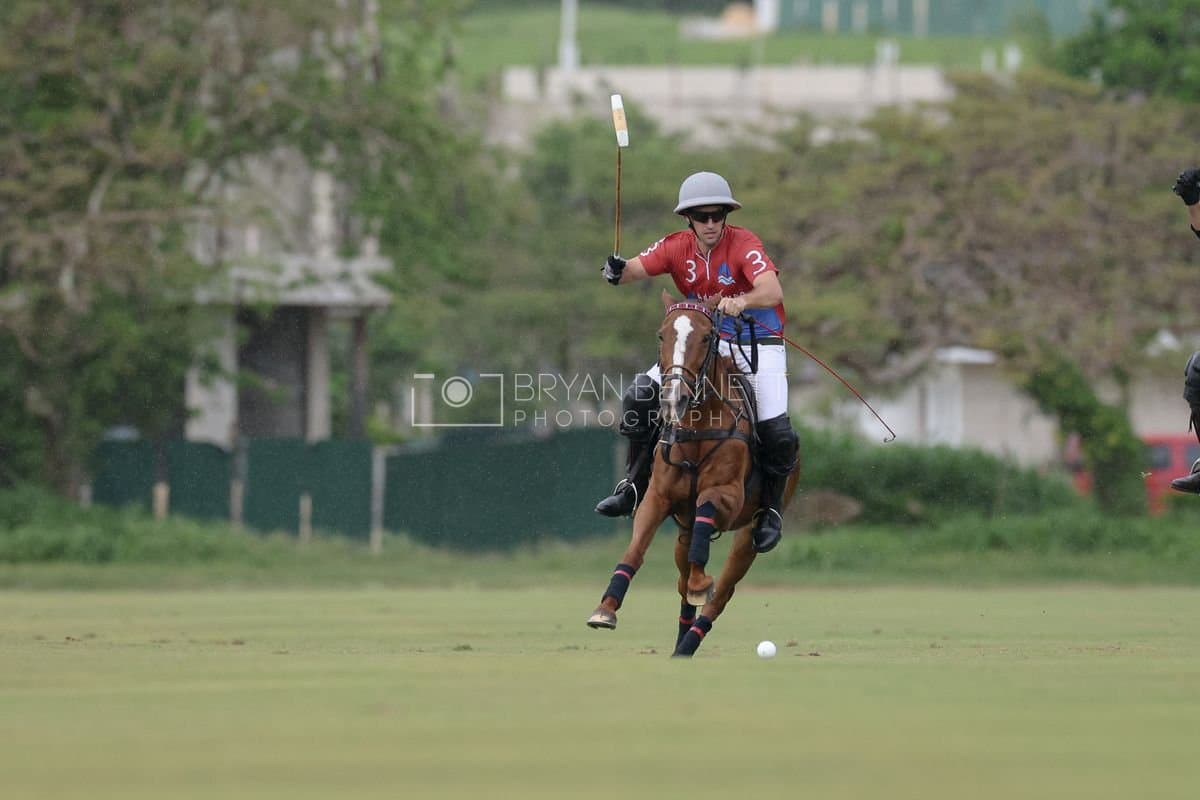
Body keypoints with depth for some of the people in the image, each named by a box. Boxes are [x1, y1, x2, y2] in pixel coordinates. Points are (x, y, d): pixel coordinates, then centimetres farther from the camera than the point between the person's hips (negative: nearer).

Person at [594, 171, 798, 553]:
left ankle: (770, 508, 7)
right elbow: (635, 269, -13)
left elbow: (773, 291, -36)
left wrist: (741, 302, -56)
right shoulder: (677, 246, -7)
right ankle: (635, 485, 4)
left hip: (758, 344, -4)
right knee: (640, 396, -10)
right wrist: (617, 271, -38)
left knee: (776, 432, -19)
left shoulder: (743, 244, -21)